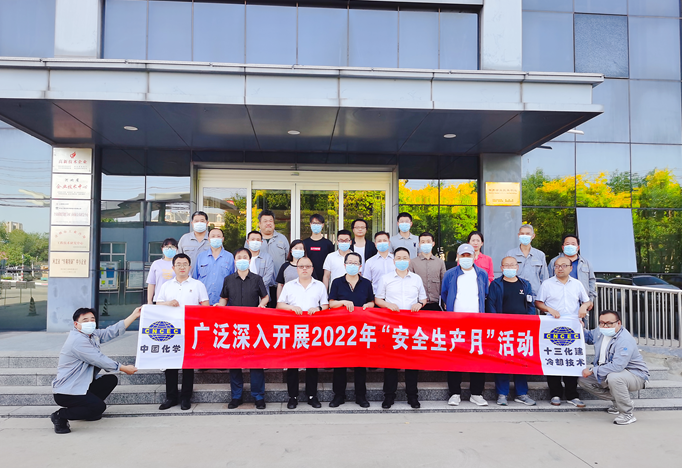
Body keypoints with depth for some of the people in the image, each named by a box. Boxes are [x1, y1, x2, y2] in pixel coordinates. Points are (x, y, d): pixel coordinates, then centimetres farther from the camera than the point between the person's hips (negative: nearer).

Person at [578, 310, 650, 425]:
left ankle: (627, 414, -19)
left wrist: (592, 371, -28)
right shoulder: (600, 332, -2)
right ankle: (618, 400, 10)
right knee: (583, 380, 1)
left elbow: (617, 366, -38)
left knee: (613, 377, -39)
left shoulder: (625, 340, -28)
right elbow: (588, 336, 24)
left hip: (635, 376, -9)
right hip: (608, 374, 9)